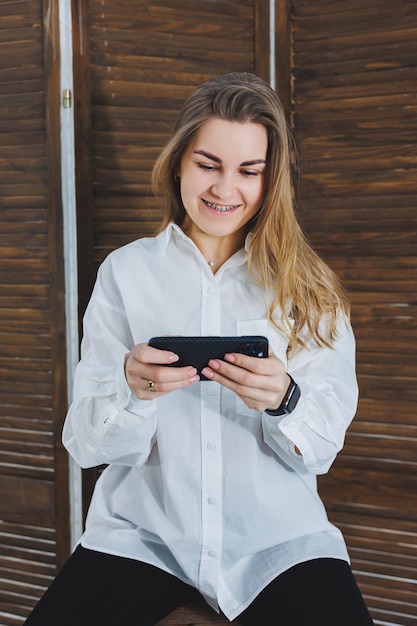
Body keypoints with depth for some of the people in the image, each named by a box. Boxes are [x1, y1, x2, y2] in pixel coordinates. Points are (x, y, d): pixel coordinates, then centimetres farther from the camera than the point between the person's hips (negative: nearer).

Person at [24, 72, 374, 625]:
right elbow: (87, 444, -2)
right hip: (144, 532, 0)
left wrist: (283, 399, -23)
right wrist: (132, 387, -23)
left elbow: (324, 445, -2)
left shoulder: (307, 286, 4)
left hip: (277, 537, 0)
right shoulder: (126, 271, 2)